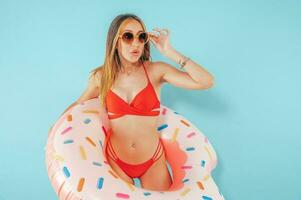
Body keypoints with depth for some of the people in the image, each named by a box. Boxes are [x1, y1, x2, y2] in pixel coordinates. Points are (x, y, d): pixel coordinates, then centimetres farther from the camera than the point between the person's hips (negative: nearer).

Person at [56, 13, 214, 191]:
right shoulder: (101, 76, -4)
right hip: (116, 161, 1)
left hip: (154, 161, 0)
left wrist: (169, 52, -19)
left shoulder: (156, 70, -10)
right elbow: (79, 104, 15)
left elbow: (207, 82, -20)